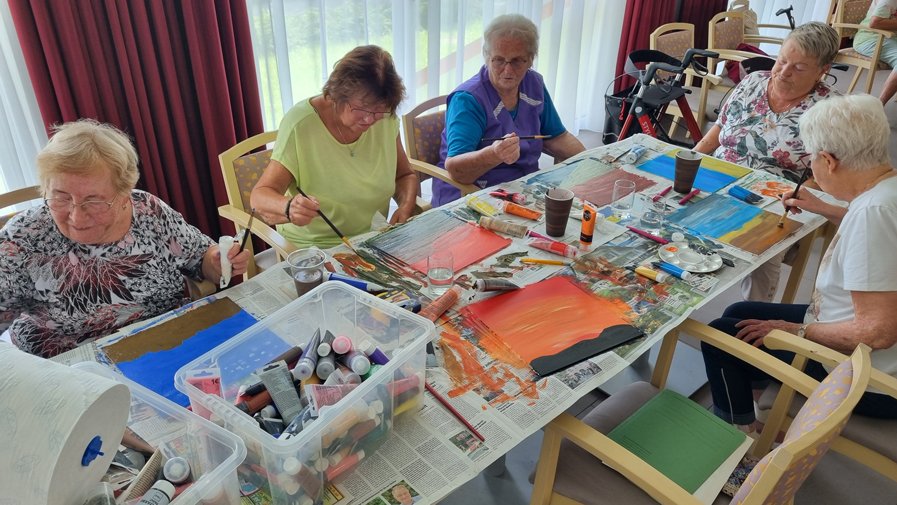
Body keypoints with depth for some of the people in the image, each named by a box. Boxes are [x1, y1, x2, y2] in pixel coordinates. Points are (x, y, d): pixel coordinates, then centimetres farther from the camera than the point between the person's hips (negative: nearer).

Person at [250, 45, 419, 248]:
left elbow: (405, 176, 12)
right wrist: (289, 208, -38)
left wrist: (406, 207, -9)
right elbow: (260, 195, -16)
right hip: (312, 249, -3)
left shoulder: (386, 119, -4)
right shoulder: (300, 123, -17)